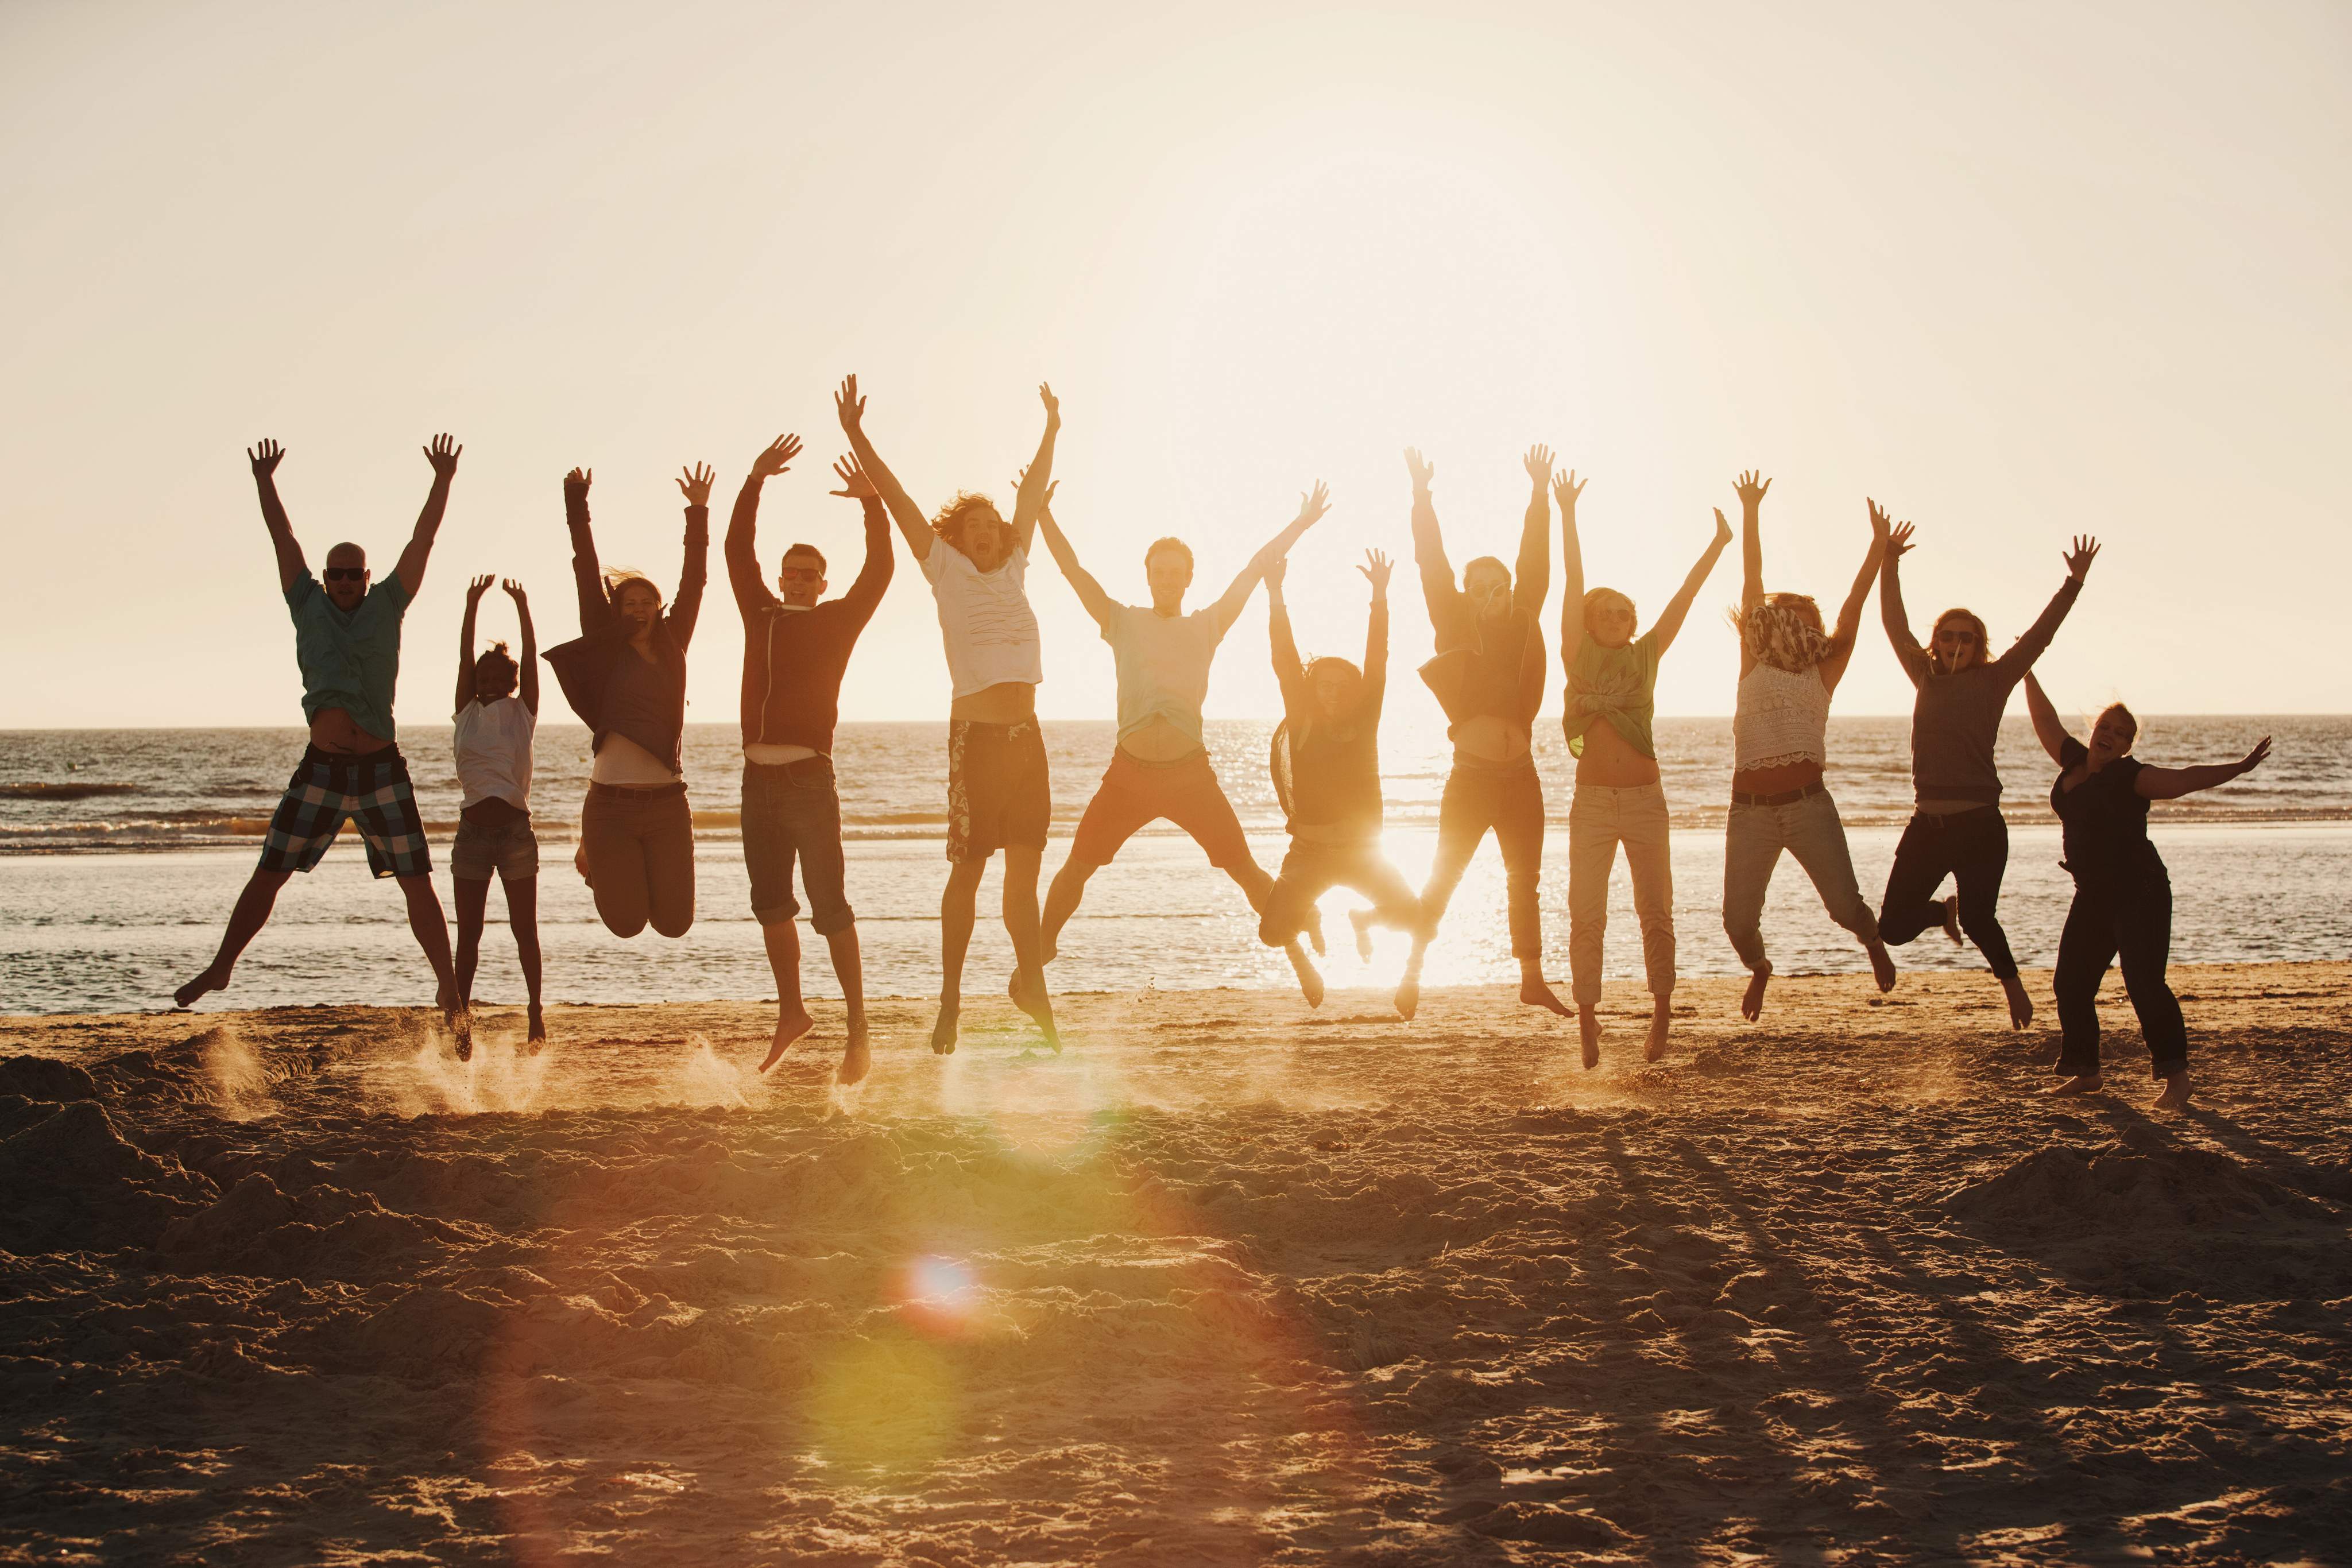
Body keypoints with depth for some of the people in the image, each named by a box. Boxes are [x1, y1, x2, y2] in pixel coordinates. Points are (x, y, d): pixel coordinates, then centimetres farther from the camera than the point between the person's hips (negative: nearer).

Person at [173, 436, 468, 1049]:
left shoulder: (386, 605, 7)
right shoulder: (309, 606, 10)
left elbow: (423, 540, 2)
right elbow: (282, 538, 9)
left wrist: (442, 482, -4)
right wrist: (265, 483, 7)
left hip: (382, 770, -1)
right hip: (321, 769, 1)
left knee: (418, 883, -1)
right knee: (267, 875, 3)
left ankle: (450, 993, 4)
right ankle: (221, 967, 17)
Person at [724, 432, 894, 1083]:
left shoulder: (837, 620, 7)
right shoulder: (763, 614, 16)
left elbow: (879, 572, -2)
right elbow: (738, 551, 13)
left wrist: (873, 505, -12)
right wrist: (754, 482, 5)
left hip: (810, 778, -5)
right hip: (760, 778, 5)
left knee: (829, 906, -10)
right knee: (771, 904, 12)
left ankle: (858, 1028, -9)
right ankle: (791, 1012, 25)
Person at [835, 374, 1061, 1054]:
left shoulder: (1013, 569, 15)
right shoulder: (947, 571, 3)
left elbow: (1031, 493, 23)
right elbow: (898, 500, -1)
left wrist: (1051, 432, 28)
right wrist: (856, 437, -4)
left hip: (1025, 735, 5)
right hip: (976, 733, -5)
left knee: (1024, 867, 4)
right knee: (968, 866, -2)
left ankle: (1033, 988, 7)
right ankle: (950, 1003, 3)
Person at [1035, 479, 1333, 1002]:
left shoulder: (1207, 626, 8)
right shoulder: (1123, 622, 8)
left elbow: (1256, 568, 5)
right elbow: (1073, 570, 1)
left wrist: (1300, 525, 1)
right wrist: (1044, 517, -9)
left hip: (1190, 772, 0)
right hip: (1129, 772, 0)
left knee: (1246, 870, -3)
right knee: (1077, 867, -3)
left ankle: (1299, 957, 6)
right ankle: (1039, 954, 11)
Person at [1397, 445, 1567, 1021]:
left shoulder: (1522, 624, 5)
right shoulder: (1455, 628, -2)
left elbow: (1535, 564, 2)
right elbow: (1433, 569, -7)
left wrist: (1541, 495, -4)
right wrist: (1421, 498, -13)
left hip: (1520, 774, 3)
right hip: (1470, 776, -3)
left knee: (1525, 880, 10)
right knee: (1443, 877, -1)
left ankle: (1532, 978, 18)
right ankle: (1412, 972, 6)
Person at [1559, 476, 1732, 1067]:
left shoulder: (1646, 657, 9)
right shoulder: (1579, 658, 4)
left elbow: (1684, 596, 7)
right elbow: (1573, 586, -2)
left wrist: (1720, 544, 5)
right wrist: (1568, 517, -7)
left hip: (1645, 800, 1)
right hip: (1592, 801, -1)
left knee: (1656, 912, 3)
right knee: (1586, 916, -3)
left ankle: (1662, 1015, 14)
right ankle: (1587, 1023, 2)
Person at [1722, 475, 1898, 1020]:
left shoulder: (1823, 674, 11)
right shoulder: (1754, 668, 11)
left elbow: (1852, 608, 7)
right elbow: (1752, 587, 10)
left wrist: (1879, 547, 4)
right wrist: (1750, 515, 11)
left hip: (1809, 806, -1)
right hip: (1750, 809, 1)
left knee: (1845, 906, -12)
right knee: (1739, 921, -2)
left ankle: (1874, 943, 25)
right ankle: (1759, 969, 34)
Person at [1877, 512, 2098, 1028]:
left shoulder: (1994, 680, 4)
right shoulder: (1926, 677, 12)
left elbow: (2039, 635, 0)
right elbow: (1895, 623, 10)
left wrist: (2073, 583, -6)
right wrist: (1888, 559, 2)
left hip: (1980, 825, -3)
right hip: (1928, 824, 4)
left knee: (1978, 921, -12)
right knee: (1894, 926, 0)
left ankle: (2011, 981, 20)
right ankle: (1946, 910, 36)